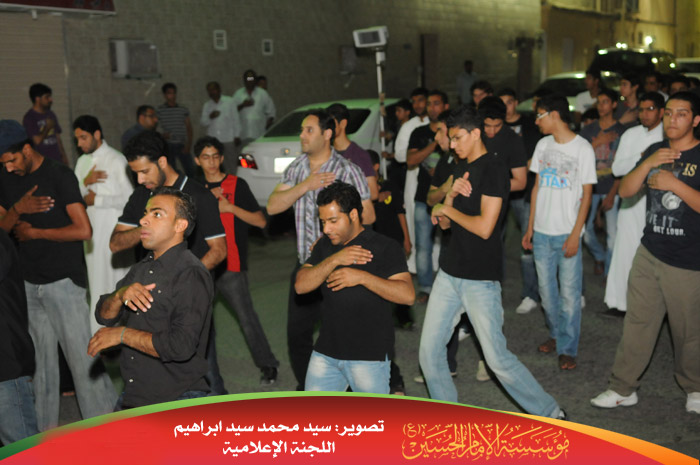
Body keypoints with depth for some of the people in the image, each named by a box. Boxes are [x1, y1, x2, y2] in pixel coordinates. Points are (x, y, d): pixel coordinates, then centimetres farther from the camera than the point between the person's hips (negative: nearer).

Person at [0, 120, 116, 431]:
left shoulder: (59, 175, -10)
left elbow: (83, 230, -17)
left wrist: (35, 233, -10)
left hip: (63, 280, -6)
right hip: (28, 282, 6)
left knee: (81, 355, -4)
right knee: (40, 356, 13)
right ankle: (46, 424, 26)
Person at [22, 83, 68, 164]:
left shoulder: (51, 115, 15)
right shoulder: (29, 118, -7)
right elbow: (37, 140, -13)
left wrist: (63, 156, 13)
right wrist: (48, 127, -2)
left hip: (57, 160, 6)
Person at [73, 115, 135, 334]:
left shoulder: (116, 160, -11)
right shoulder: (82, 162, 11)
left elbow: (129, 198, -16)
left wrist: (96, 200, -12)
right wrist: (85, 181, -11)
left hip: (114, 231, -6)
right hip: (92, 231, 7)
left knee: (117, 281, 3)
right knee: (97, 281, 12)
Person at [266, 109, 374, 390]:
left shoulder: (348, 171, -10)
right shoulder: (296, 168, 6)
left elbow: (367, 215, -11)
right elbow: (273, 206, -4)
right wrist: (305, 185, -17)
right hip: (305, 264, 6)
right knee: (297, 334, 11)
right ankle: (306, 390, 31)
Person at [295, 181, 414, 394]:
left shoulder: (384, 247, -7)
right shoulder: (324, 245, 9)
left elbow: (407, 295, -17)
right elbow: (300, 286, -3)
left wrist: (362, 277, -25)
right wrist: (334, 260, -17)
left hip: (369, 355, -5)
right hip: (325, 352, 5)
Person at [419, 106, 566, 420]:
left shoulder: (493, 169, -14)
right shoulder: (461, 168, 13)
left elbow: (484, 227, -22)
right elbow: (444, 222, 12)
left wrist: (447, 209, -8)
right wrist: (452, 194, -7)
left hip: (480, 279, -8)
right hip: (449, 273, 8)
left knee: (497, 358, -4)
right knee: (429, 352, 8)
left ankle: (550, 414, 15)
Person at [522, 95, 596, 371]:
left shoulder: (582, 148, -7)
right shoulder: (543, 145, 9)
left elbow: (586, 194, -7)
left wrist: (575, 234, -12)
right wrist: (530, 228, 10)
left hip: (567, 233, -5)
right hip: (542, 231, 5)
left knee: (569, 293, 0)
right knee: (546, 289, 12)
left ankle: (568, 348, 11)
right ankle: (556, 334, 31)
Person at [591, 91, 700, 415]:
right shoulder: (655, 151, 9)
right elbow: (626, 191, 4)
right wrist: (647, 165, -12)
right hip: (649, 254, 5)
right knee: (638, 323, 8)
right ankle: (623, 388, 17)